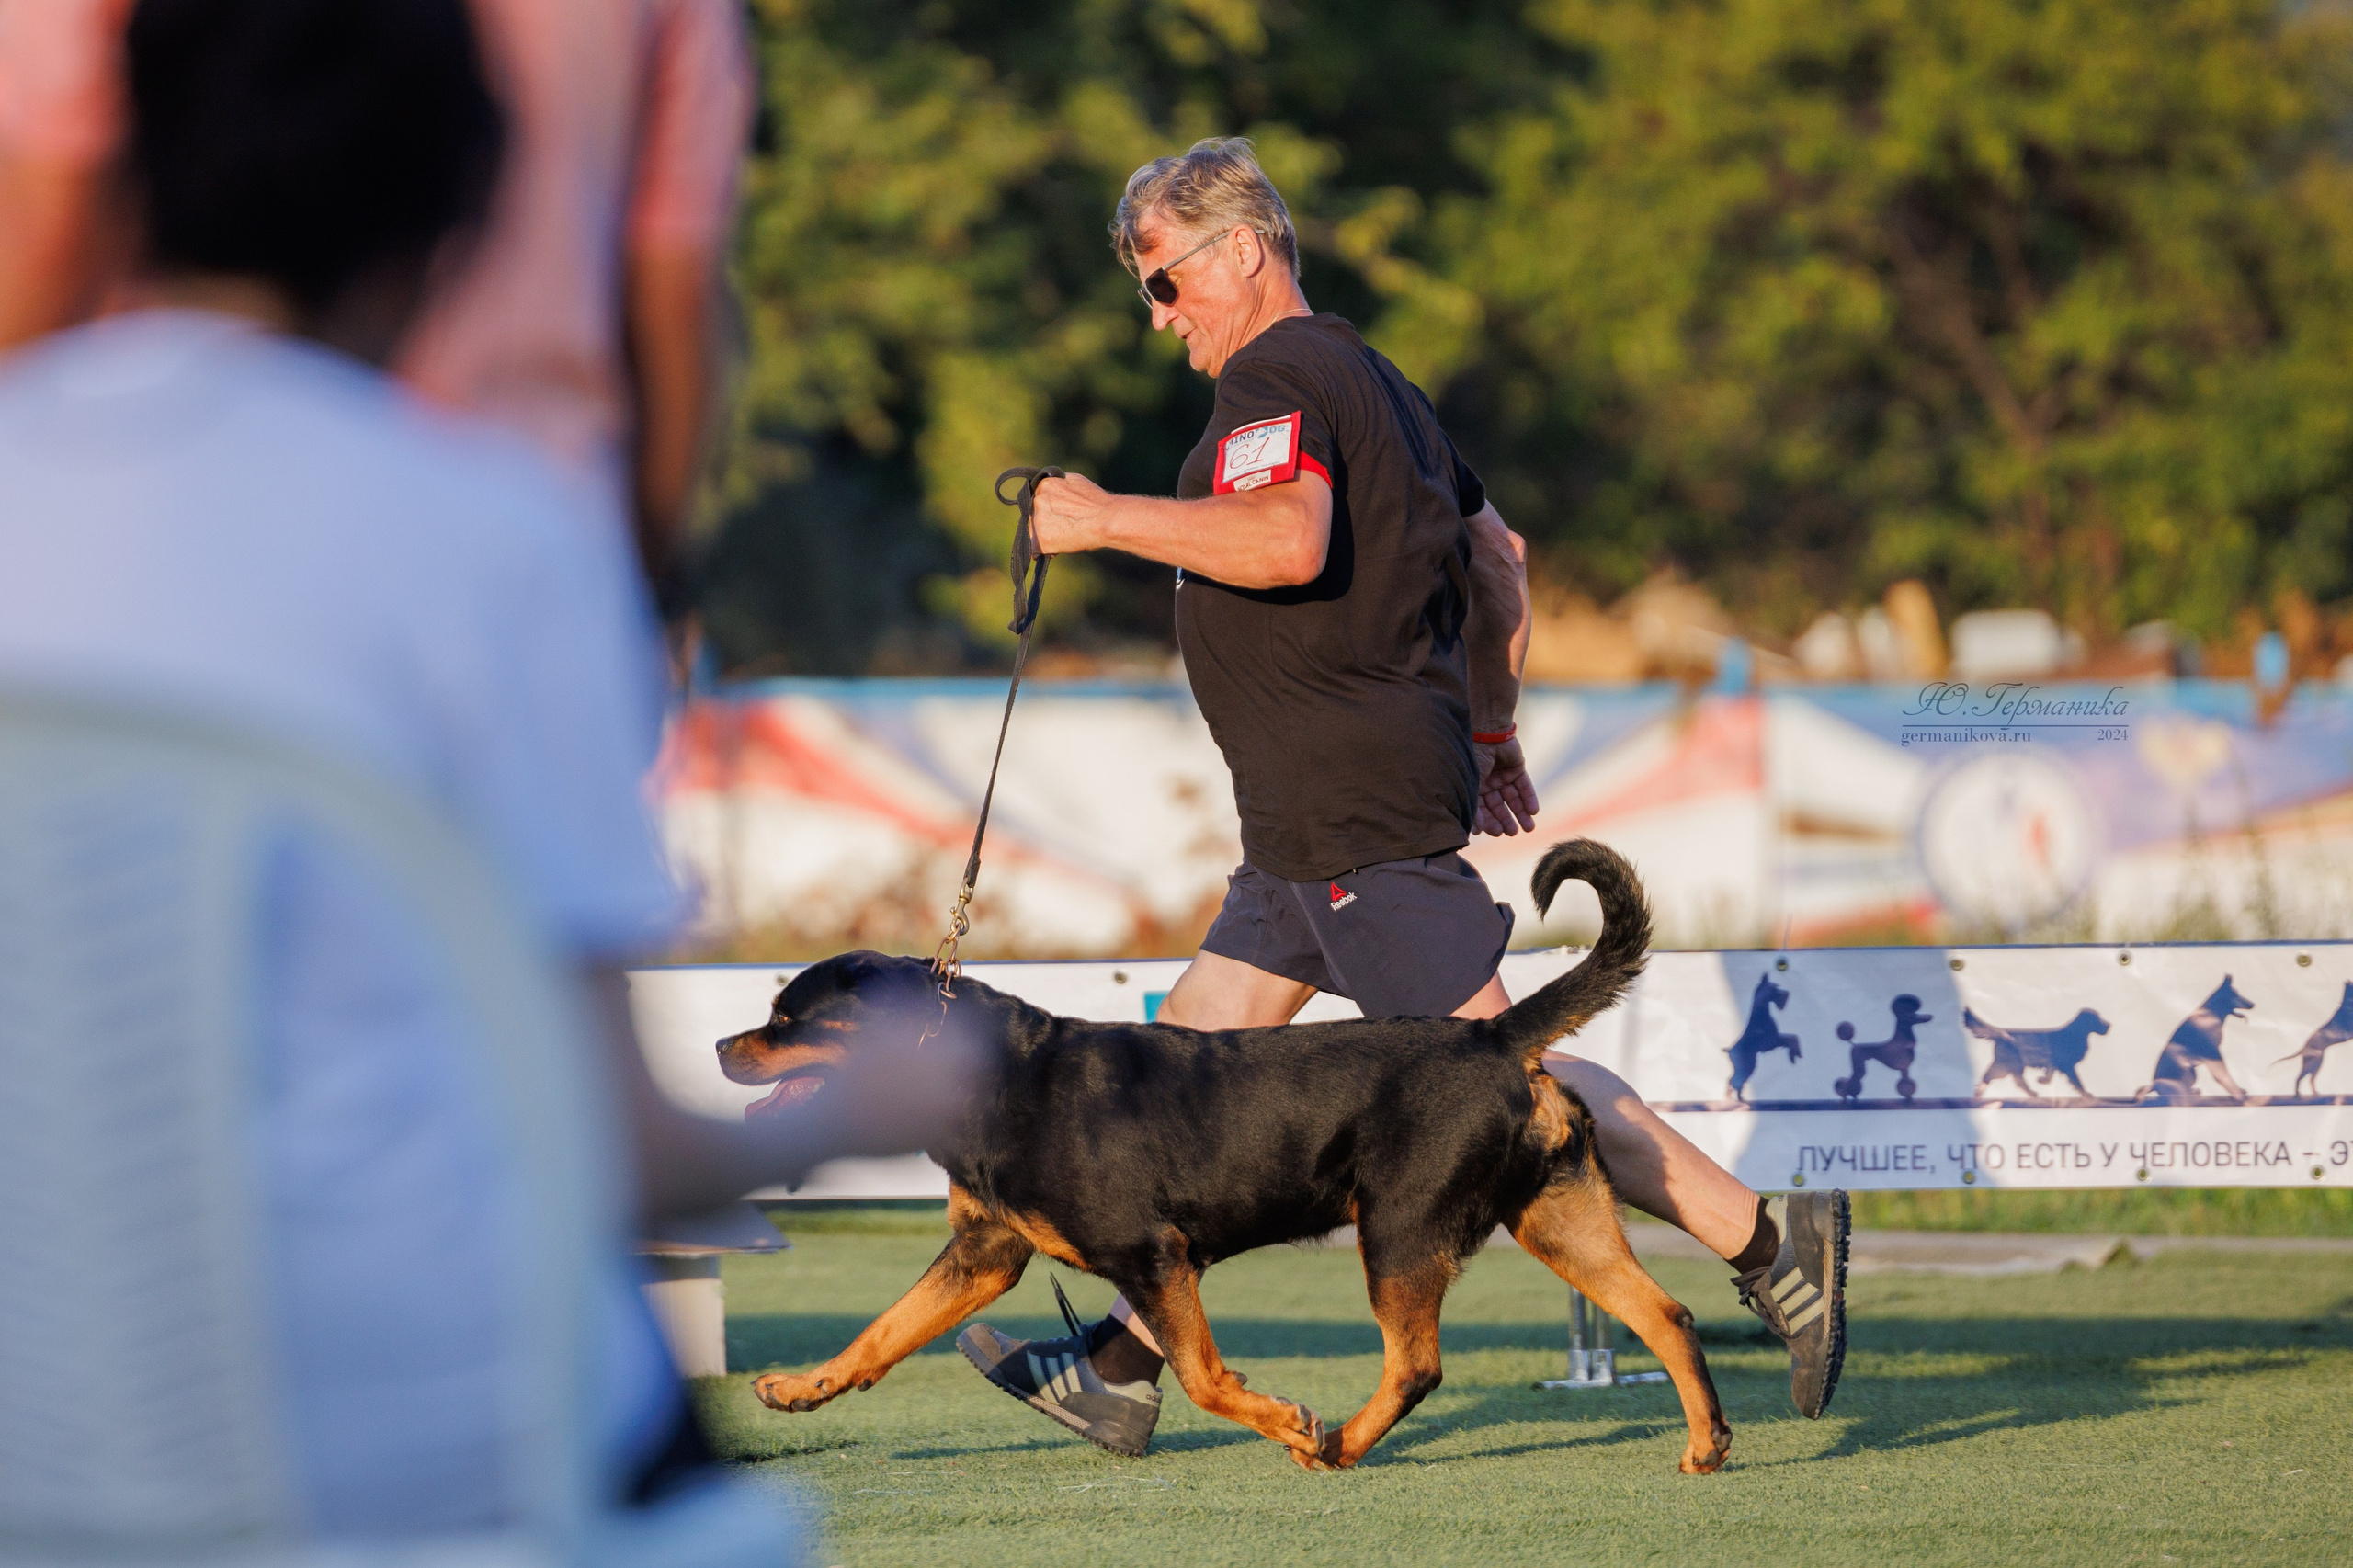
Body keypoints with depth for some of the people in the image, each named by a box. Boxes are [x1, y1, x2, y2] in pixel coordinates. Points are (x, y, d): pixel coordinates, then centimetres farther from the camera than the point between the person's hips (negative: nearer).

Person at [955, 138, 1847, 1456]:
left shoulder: (1274, 381, -10)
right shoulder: (1374, 382, 21)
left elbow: (1290, 542, -29)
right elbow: (1498, 558, 28)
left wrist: (1108, 518, -20)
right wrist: (1493, 734, 34)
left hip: (1358, 810, -11)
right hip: (1319, 821, 11)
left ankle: (1765, 1240, -12)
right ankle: (1123, 1369, 11)